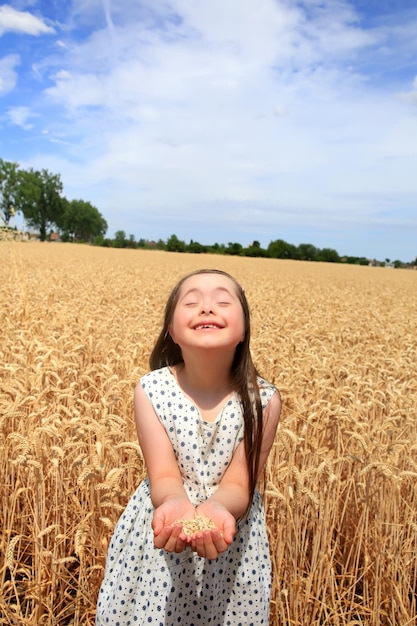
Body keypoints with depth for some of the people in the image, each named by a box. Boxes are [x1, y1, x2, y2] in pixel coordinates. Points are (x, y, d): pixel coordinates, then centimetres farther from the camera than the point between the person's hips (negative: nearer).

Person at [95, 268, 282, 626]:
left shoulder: (263, 400, -19)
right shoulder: (151, 391, -17)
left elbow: (238, 485, -16)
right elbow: (163, 477, -16)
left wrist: (216, 508, -38)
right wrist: (175, 503, -39)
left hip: (231, 528, 0)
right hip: (161, 531, 0)